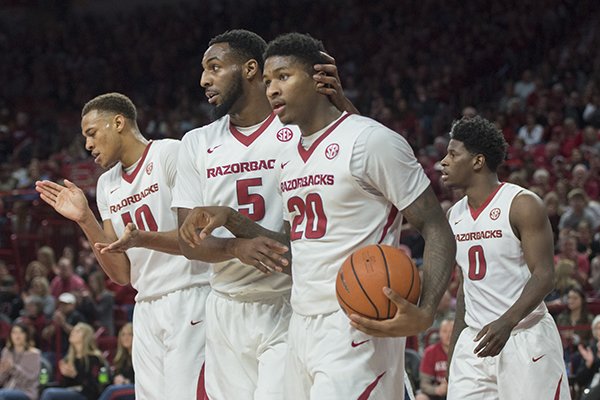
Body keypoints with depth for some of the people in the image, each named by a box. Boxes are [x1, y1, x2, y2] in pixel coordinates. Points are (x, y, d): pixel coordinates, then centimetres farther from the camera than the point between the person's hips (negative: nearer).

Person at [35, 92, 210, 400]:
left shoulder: (170, 154, -5)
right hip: (147, 309, 7)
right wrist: (86, 221, 2)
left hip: (190, 300, -7)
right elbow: (123, 274, 13)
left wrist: (142, 238, -28)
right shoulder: (107, 185, 17)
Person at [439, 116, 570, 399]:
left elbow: (544, 276, -16)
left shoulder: (522, 205, -10)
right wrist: (454, 347, 18)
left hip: (525, 338, -6)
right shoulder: (455, 216, 12)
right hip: (474, 342, 6)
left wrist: (507, 322, -31)